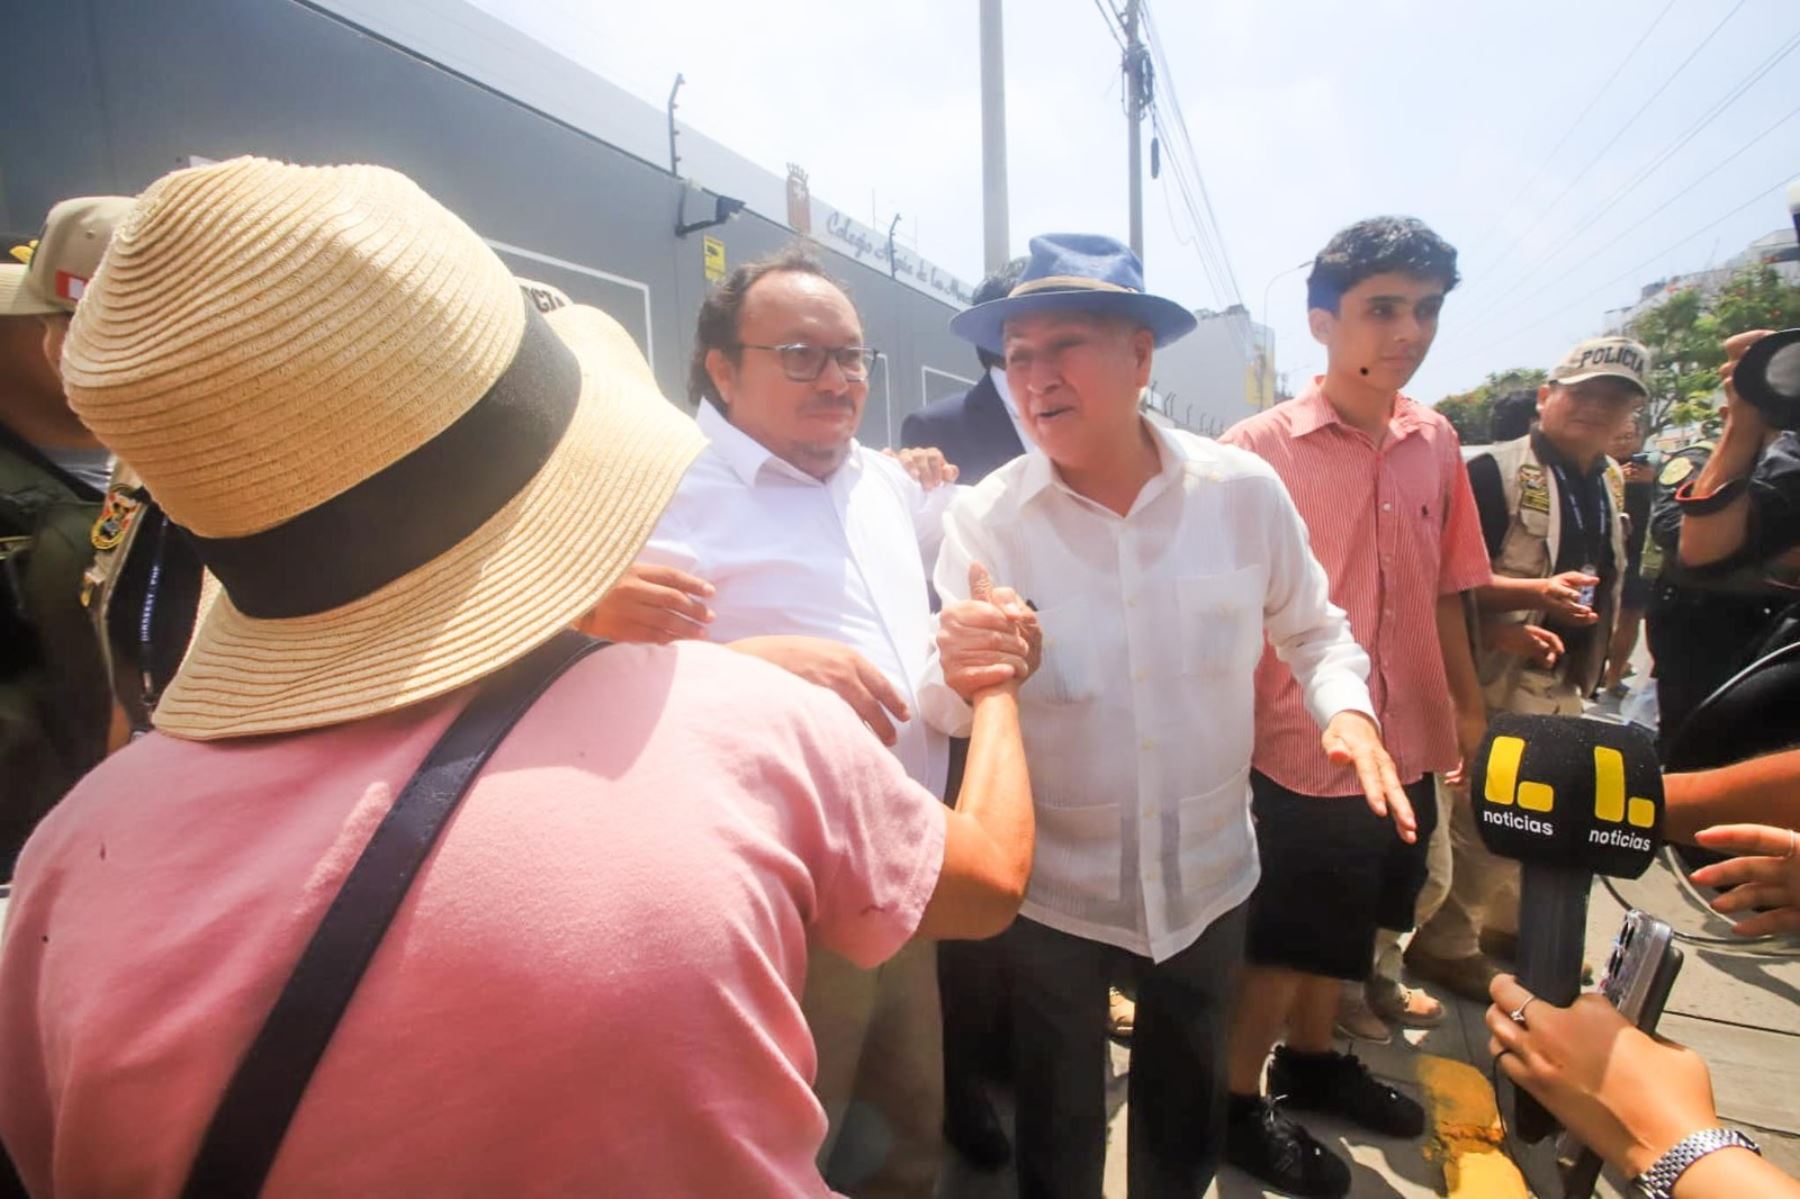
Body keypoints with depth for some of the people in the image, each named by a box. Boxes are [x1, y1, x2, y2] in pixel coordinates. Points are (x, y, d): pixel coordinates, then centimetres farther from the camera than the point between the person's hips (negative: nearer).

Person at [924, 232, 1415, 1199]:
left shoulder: (1244, 492, -10)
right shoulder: (982, 520, -15)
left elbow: (1312, 630, 4)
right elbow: (944, 708, -18)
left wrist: (1345, 709, -15)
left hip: (1208, 876, 2)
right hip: (1050, 890, -2)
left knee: (1187, 1122, 28)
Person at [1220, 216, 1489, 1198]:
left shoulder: (1435, 443, 3)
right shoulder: (1257, 447, -14)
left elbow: (1443, 590, 11)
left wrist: (1468, 705, 15)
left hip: (1407, 745, 6)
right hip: (1299, 749, -6)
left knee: (1348, 925, 23)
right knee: (1287, 941, 9)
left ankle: (1310, 1059, 46)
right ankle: (1238, 1102, 32)